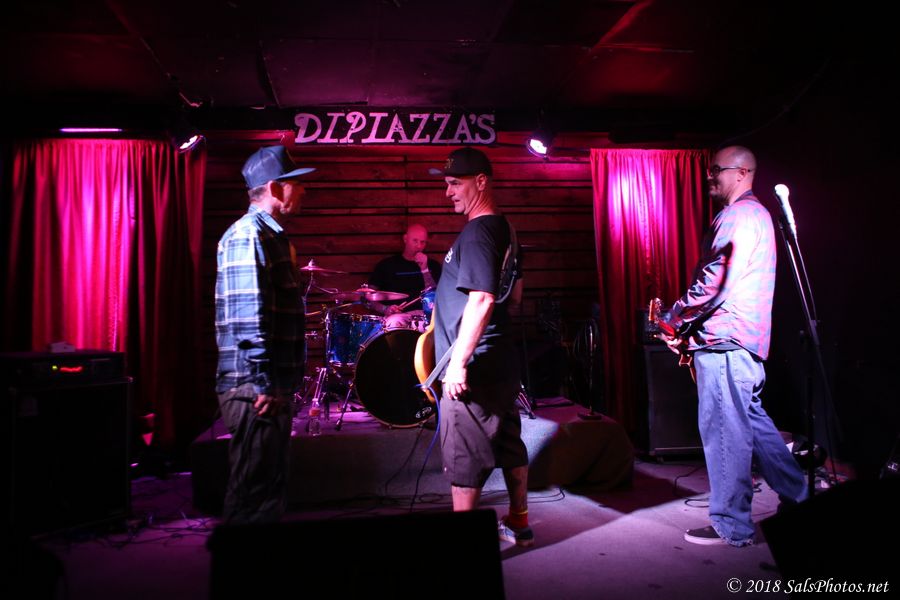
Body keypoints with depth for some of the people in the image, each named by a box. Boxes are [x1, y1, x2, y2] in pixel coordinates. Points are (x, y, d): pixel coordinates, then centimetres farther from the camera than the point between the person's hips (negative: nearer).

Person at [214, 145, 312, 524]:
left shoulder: (273, 235, 18)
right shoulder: (247, 235, -13)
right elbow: (247, 318, -21)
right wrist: (263, 386, -21)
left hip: (274, 385, 10)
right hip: (255, 389, -10)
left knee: (271, 488, 18)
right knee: (253, 496, -1)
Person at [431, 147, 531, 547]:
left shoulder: (476, 233, -17)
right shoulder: (502, 229, 13)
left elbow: (481, 300, -26)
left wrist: (458, 362, -24)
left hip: (474, 368, -10)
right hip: (501, 363, 10)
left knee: (463, 460, -1)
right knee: (509, 445, 18)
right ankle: (518, 524, 32)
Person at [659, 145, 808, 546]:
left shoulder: (738, 216, -11)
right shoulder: (756, 214, 22)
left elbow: (716, 283, -21)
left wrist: (676, 321, -9)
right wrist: (689, 325, 15)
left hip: (723, 342, -11)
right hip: (743, 342, 11)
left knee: (724, 432, -4)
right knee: (752, 422, 20)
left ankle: (731, 526, 6)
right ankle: (798, 497, 30)